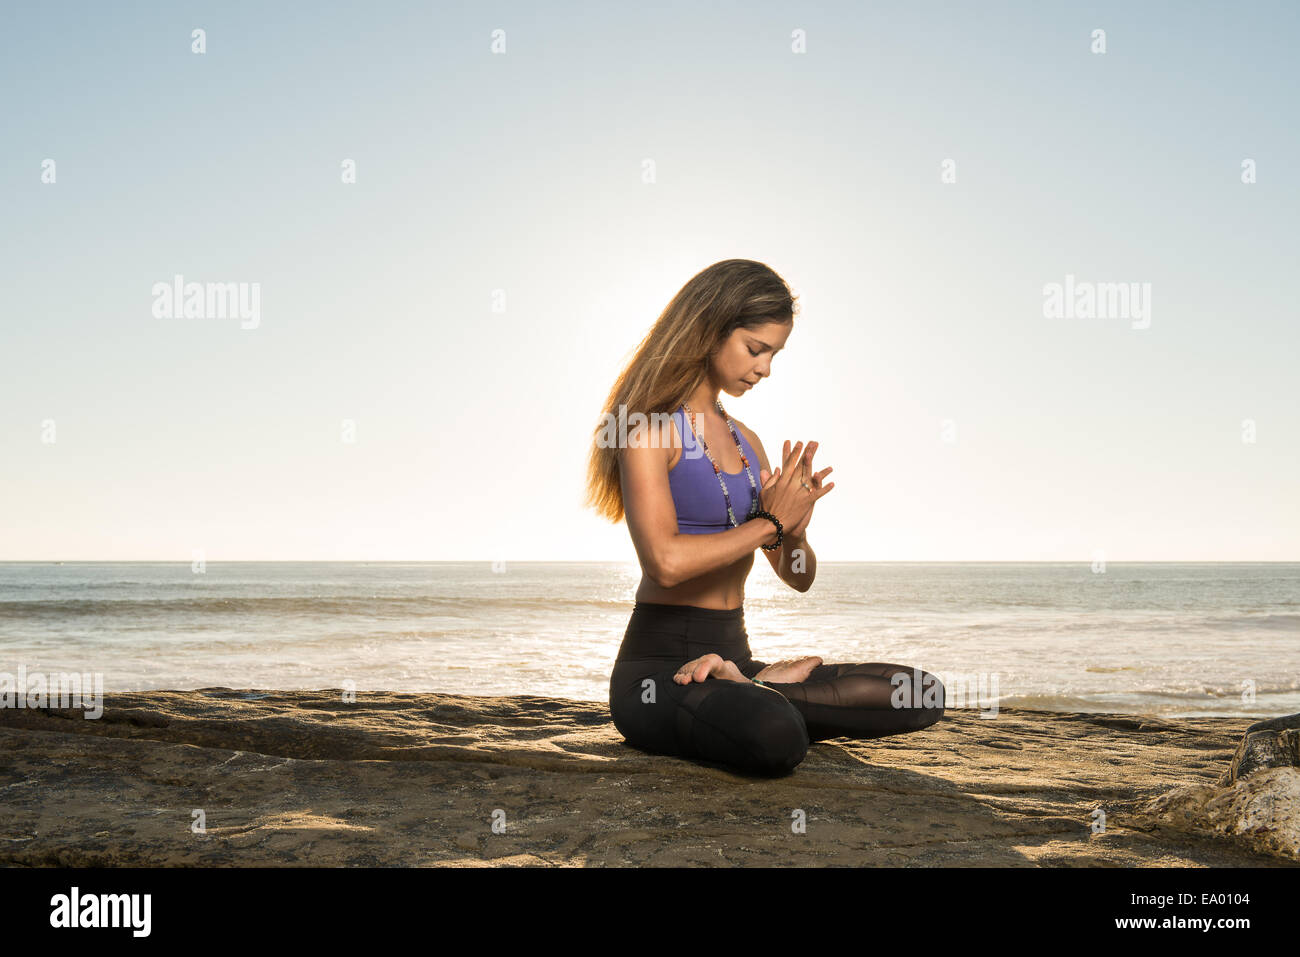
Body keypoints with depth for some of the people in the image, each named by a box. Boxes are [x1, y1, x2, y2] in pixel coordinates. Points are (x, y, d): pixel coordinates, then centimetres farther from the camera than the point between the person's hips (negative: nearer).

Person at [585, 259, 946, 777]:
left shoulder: (746, 442, 16)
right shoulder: (648, 428, -7)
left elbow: (799, 577, 16)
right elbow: (665, 561, -23)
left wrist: (795, 530, -7)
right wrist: (769, 523, -10)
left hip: (732, 655, 8)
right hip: (656, 668, -7)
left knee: (923, 696, -9)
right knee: (776, 736, -40)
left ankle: (758, 688, -9)